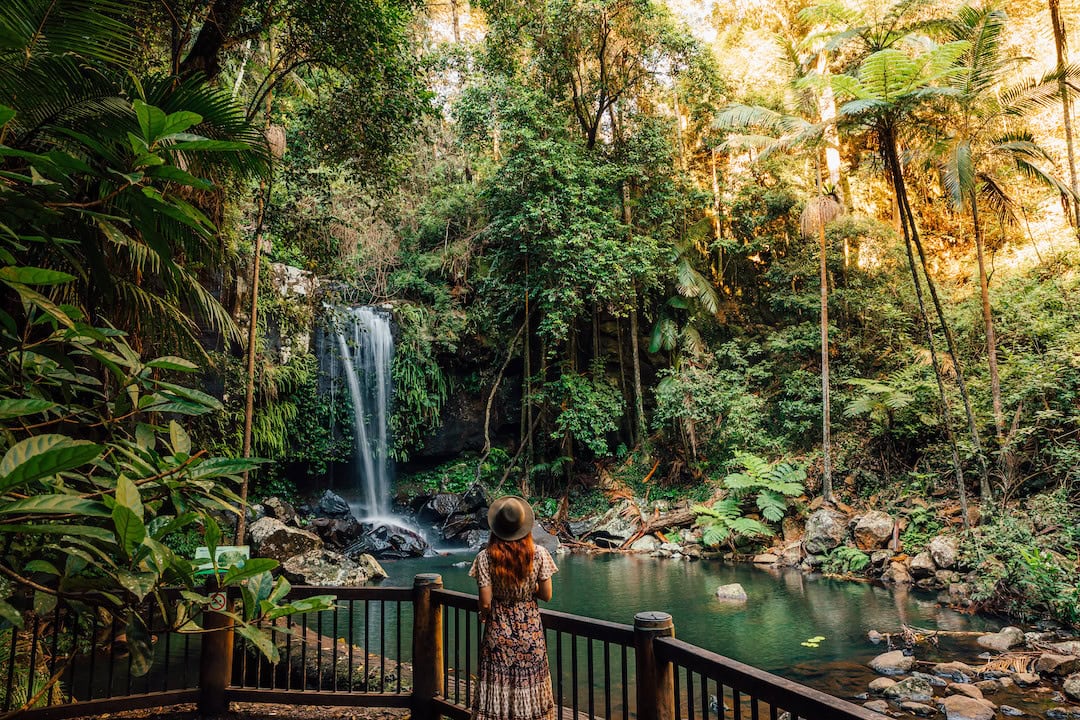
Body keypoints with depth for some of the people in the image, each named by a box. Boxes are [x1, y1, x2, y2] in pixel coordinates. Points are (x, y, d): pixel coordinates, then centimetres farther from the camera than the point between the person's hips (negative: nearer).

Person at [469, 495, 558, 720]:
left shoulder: (486, 557, -13)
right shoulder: (538, 554, -10)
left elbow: (485, 602, -11)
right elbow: (546, 595, -5)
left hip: (498, 633, -1)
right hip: (531, 632, 1)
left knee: (497, 691, 10)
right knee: (530, 689, 13)